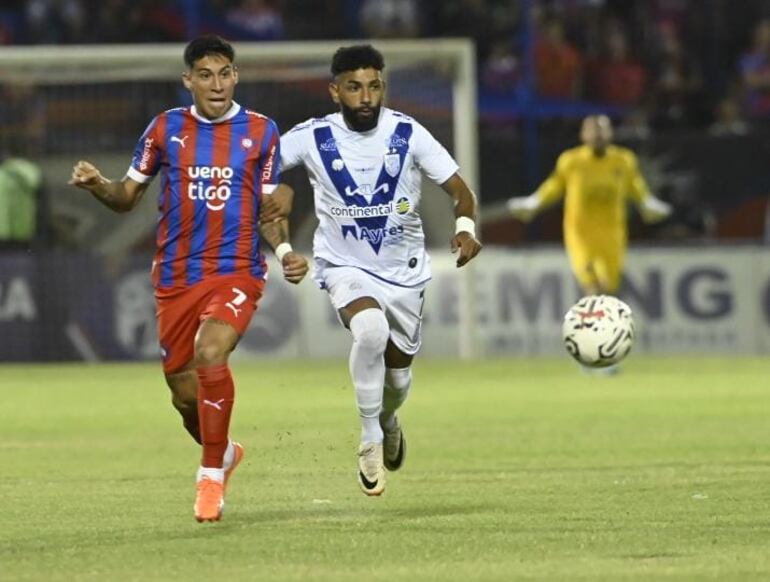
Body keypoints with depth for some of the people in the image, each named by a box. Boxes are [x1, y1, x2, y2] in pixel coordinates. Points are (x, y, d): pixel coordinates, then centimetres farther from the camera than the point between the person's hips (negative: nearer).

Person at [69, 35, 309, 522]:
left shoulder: (261, 131, 3)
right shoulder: (166, 129, 5)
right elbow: (129, 197, 11)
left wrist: (285, 251, -8)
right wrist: (98, 185, -10)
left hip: (237, 272, -3)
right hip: (176, 277, 3)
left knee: (210, 353, -29)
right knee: (186, 395, 8)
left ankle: (211, 474, -15)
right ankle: (225, 452, 41)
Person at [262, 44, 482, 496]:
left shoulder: (408, 134, -11)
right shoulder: (312, 138, -11)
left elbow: (460, 191, -8)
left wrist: (466, 227, -29)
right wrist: (280, 191, -19)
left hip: (405, 269, 2)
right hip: (345, 267, -2)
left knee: (399, 371, 13)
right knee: (371, 330, -34)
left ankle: (388, 421, 51)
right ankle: (371, 438, -16)